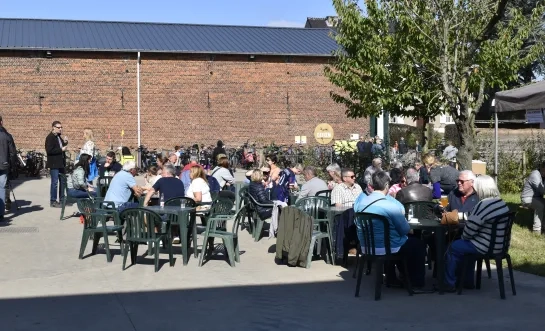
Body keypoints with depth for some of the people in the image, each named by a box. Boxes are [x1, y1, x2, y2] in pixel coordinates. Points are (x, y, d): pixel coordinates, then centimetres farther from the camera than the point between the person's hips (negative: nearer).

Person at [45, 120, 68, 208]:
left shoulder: (58, 137, 14)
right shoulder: (50, 137, -12)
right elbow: (49, 150, -22)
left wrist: (65, 143, 3)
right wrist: (61, 149, -19)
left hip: (61, 163, 9)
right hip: (54, 164, -9)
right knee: (54, 182, -5)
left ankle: (62, 199, 23)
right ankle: (53, 201, 1)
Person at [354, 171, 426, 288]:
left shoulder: (360, 200, -4)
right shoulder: (390, 205, -22)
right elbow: (405, 230, -12)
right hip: (386, 249, -7)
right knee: (418, 245, 19)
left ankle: (391, 278, 43)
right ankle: (417, 281, 28)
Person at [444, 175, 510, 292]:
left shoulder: (483, 205, -23)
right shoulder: (502, 204, 7)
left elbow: (470, 229, -18)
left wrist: (463, 237, 4)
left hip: (486, 247, -9)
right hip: (500, 246, 9)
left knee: (453, 247, 9)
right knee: (464, 244, 29)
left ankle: (449, 284, 18)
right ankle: (468, 281, 34)